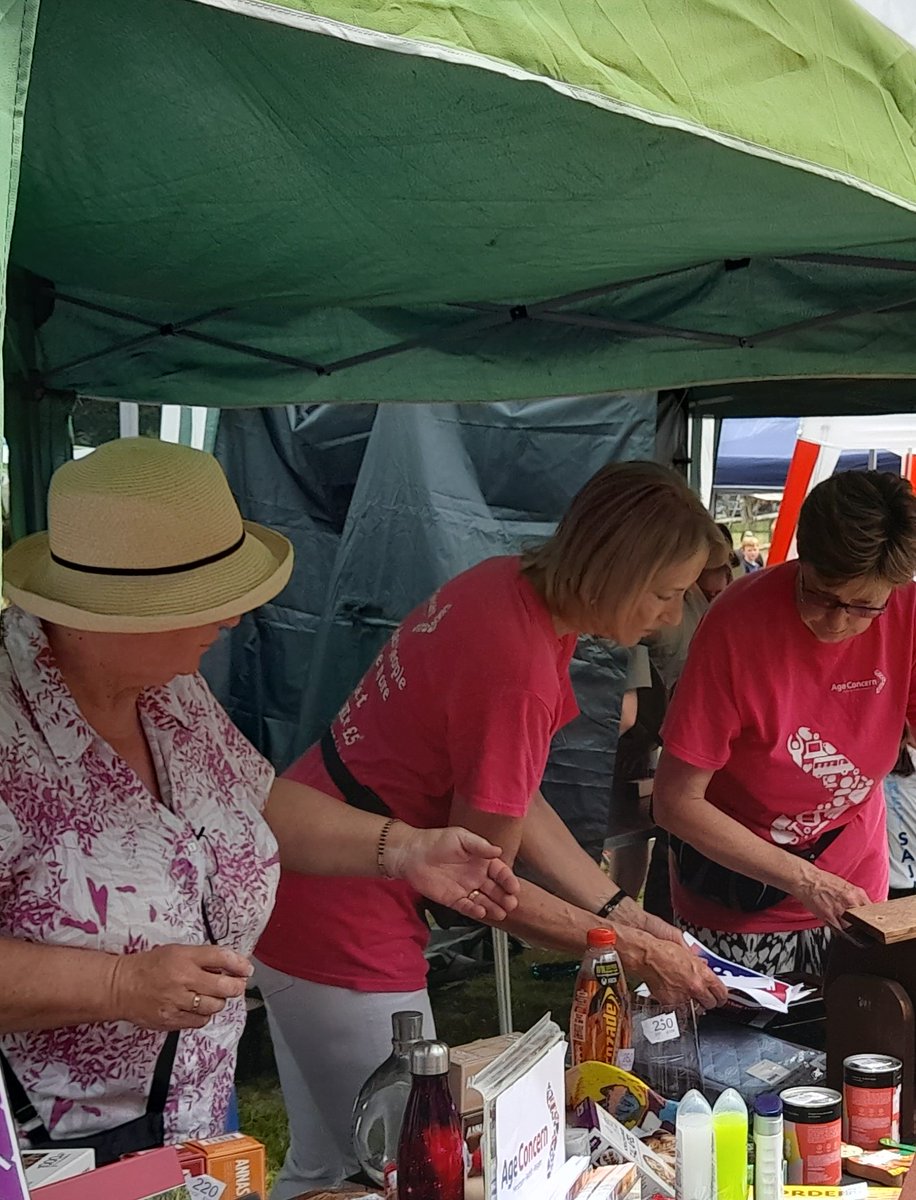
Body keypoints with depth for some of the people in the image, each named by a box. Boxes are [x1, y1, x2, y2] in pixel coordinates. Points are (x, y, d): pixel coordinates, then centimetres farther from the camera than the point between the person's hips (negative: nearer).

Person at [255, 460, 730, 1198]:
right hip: (344, 934, -9)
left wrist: (625, 911, 4)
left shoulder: (512, 584, -1)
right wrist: (636, 954, -8)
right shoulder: (517, 673, -28)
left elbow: (509, 803, 5)